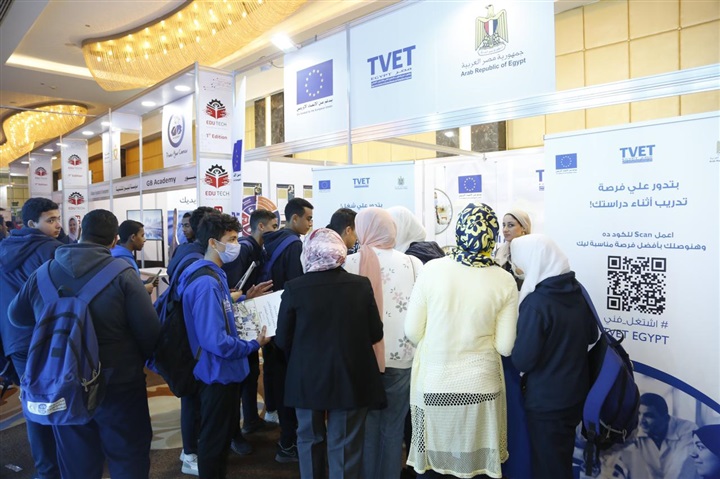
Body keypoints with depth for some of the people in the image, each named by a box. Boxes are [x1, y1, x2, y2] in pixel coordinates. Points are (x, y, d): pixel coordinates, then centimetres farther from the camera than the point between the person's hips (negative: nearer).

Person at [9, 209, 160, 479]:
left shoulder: (42, 274, -3)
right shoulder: (123, 274, -17)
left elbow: (17, 317, 16)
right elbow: (150, 331, -17)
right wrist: (136, 362, 4)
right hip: (118, 384, -4)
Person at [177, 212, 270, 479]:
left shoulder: (214, 275, 6)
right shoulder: (206, 283, -27)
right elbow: (216, 341, -31)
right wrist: (254, 345, -17)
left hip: (224, 370, 10)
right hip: (218, 373, -10)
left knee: (225, 432, 25)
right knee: (214, 439, 10)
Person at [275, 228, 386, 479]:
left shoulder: (294, 288, -13)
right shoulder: (361, 285, -11)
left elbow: (282, 340, -5)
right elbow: (376, 333, -2)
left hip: (307, 378, 0)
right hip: (351, 378, 0)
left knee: (310, 440, 21)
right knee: (345, 445, 13)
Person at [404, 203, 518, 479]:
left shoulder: (432, 269, -12)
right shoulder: (504, 281, -10)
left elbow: (412, 332, -6)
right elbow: (505, 346, -6)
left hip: (433, 385, 0)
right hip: (480, 387, 1)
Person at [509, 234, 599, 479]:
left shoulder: (536, 302, -25)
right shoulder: (576, 290, -2)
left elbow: (522, 360, -23)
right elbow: (591, 335, 12)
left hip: (546, 402, -7)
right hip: (575, 394, 7)